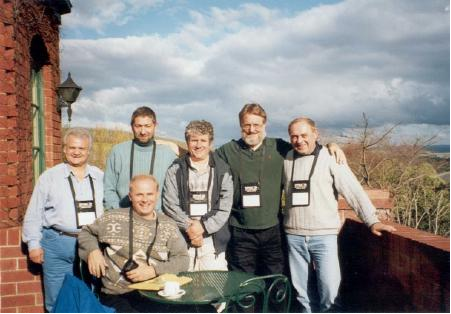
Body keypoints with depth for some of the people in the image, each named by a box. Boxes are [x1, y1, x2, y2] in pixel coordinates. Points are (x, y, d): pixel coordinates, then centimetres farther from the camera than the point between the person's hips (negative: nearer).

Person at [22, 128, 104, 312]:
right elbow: (34, 214, 3)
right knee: (57, 301, 6)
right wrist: (34, 244, -1)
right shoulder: (49, 177, 2)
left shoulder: (100, 177, 9)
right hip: (57, 244, -2)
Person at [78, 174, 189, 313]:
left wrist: (154, 270, -8)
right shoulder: (113, 218, 8)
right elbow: (87, 232, 22)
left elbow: (182, 260, 7)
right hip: (117, 296, -2)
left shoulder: (169, 225, 11)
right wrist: (92, 250, 1)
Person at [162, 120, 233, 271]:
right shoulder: (175, 170, 6)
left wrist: (203, 226, -11)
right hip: (182, 241, 0)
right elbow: (170, 204, -1)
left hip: (213, 242, 0)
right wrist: (189, 226, -11)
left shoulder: (222, 170, 5)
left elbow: (225, 208, 0)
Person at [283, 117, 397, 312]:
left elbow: (353, 191, -8)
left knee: (329, 288, -6)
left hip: (324, 235, -3)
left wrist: (372, 221, -14)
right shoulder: (286, 159, 5)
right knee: (302, 289, 11)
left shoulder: (330, 158, -5)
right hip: (294, 236, 3)